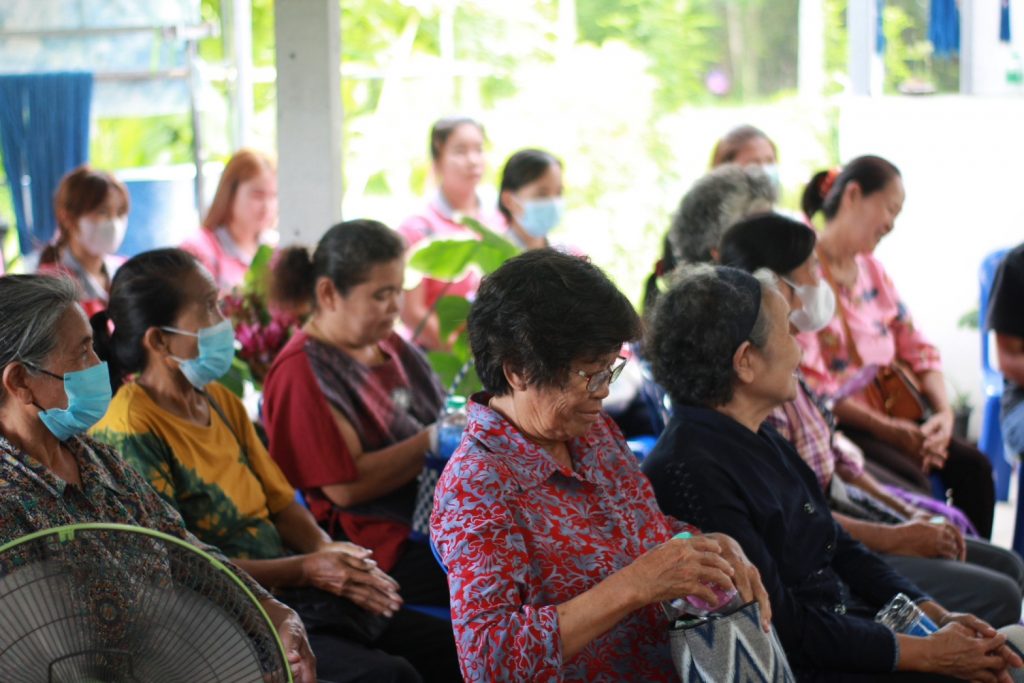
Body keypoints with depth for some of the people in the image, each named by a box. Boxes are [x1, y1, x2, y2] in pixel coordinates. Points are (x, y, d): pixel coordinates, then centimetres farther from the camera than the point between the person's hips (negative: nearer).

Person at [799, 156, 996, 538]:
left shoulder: (870, 268, 13)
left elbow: (916, 348, 13)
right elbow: (809, 383, -20)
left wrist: (943, 412, -5)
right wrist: (888, 430, -22)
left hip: (887, 415, 8)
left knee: (972, 466, -9)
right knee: (914, 485, -27)